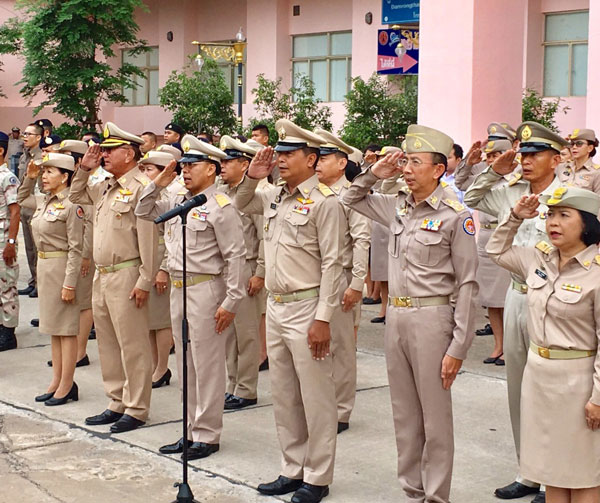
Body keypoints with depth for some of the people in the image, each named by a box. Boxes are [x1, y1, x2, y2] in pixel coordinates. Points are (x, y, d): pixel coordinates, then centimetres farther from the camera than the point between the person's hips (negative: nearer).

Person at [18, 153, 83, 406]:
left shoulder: (71, 205, -16)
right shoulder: (43, 201, 9)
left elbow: (76, 247, -18)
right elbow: (21, 200, 32)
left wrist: (69, 283, -21)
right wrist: (29, 177, 15)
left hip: (62, 267, -9)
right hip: (44, 265, 9)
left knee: (66, 328, -2)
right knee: (53, 326, 13)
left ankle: (67, 386, 5)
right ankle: (57, 381, 21)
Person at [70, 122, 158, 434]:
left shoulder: (140, 187, -13)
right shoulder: (104, 188, 13)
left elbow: (148, 238, -17)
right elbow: (76, 195, 32)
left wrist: (145, 281, -20)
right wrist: (84, 168, 15)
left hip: (126, 276, -9)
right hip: (102, 276, 9)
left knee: (132, 346, -1)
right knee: (107, 344, 15)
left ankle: (136, 409, 7)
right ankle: (117, 404, 26)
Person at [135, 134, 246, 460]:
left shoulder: (220, 207, -12)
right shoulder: (176, 201, 12)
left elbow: (235, 256, -14)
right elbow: (143, 212, 24)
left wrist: (231, 302, -17)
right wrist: (158, 185, 7)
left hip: (205, 290, -8)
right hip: (178, 288, 8)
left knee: (207, 366, -1)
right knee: (185, 364, 14)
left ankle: (207, 436, 8)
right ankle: (191, 431, 24)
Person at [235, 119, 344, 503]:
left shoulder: (324, 201, -13)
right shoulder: (275, 196, 9)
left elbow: (332, 264, -15)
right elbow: (243, 205, 30)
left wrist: (323, 319, -19)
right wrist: (252, 177, 9)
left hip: (306, 309, -8)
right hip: (276, 307, 8)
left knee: (316, 398, 1)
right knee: (284, 396, 15)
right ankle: (293, 470, 27)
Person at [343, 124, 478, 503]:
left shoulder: (456, 215, -9)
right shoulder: (397, 207, 9)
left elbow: (467, 285, -10)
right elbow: (352, 199, 26)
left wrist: (458, 348, -14)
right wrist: (374, 173, 7)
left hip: (432, 318, -6)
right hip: (396, 316, 6)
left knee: (435, 418, 2)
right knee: (405, 415, 14)